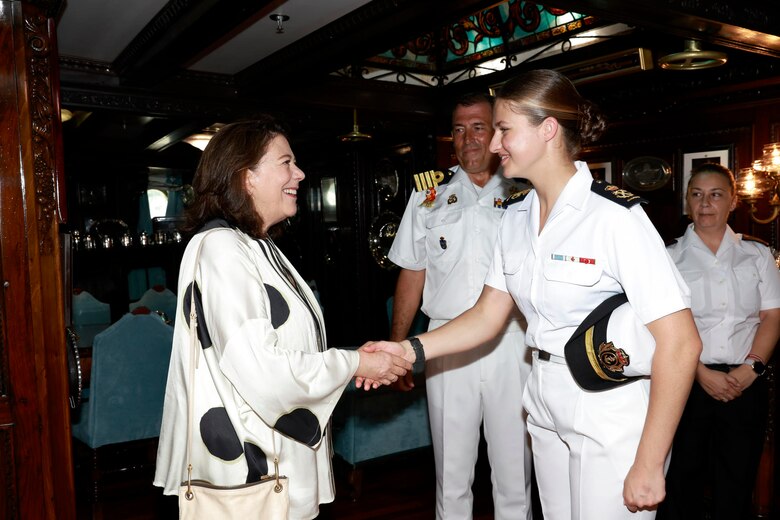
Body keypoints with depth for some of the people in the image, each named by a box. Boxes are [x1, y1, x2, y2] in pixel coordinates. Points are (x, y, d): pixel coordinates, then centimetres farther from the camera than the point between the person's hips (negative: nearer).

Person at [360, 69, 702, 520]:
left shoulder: (615, 216, -20)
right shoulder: (516, 215, 3)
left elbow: (681, 343, -21)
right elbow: (488, 316, 5)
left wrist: (648, 465, -18)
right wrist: (411, 350, -9)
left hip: (613, 424, -6)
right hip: (547, 414, 6)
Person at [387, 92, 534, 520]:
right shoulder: (429, 197, 9)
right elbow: (411, 276, 9)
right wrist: (396, 349, 4)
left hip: (512, 344, -1)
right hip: (447, 344, 1)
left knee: (515, 474, 11)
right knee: (451, 475, 11)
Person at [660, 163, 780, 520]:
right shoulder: (670, 257, 3)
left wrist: (751, 368, -10)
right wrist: (702, 373, -12)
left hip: (747, 383, 2)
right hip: (688, 381, -1)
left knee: (737, 481, 9)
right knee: (682, 478, 6)